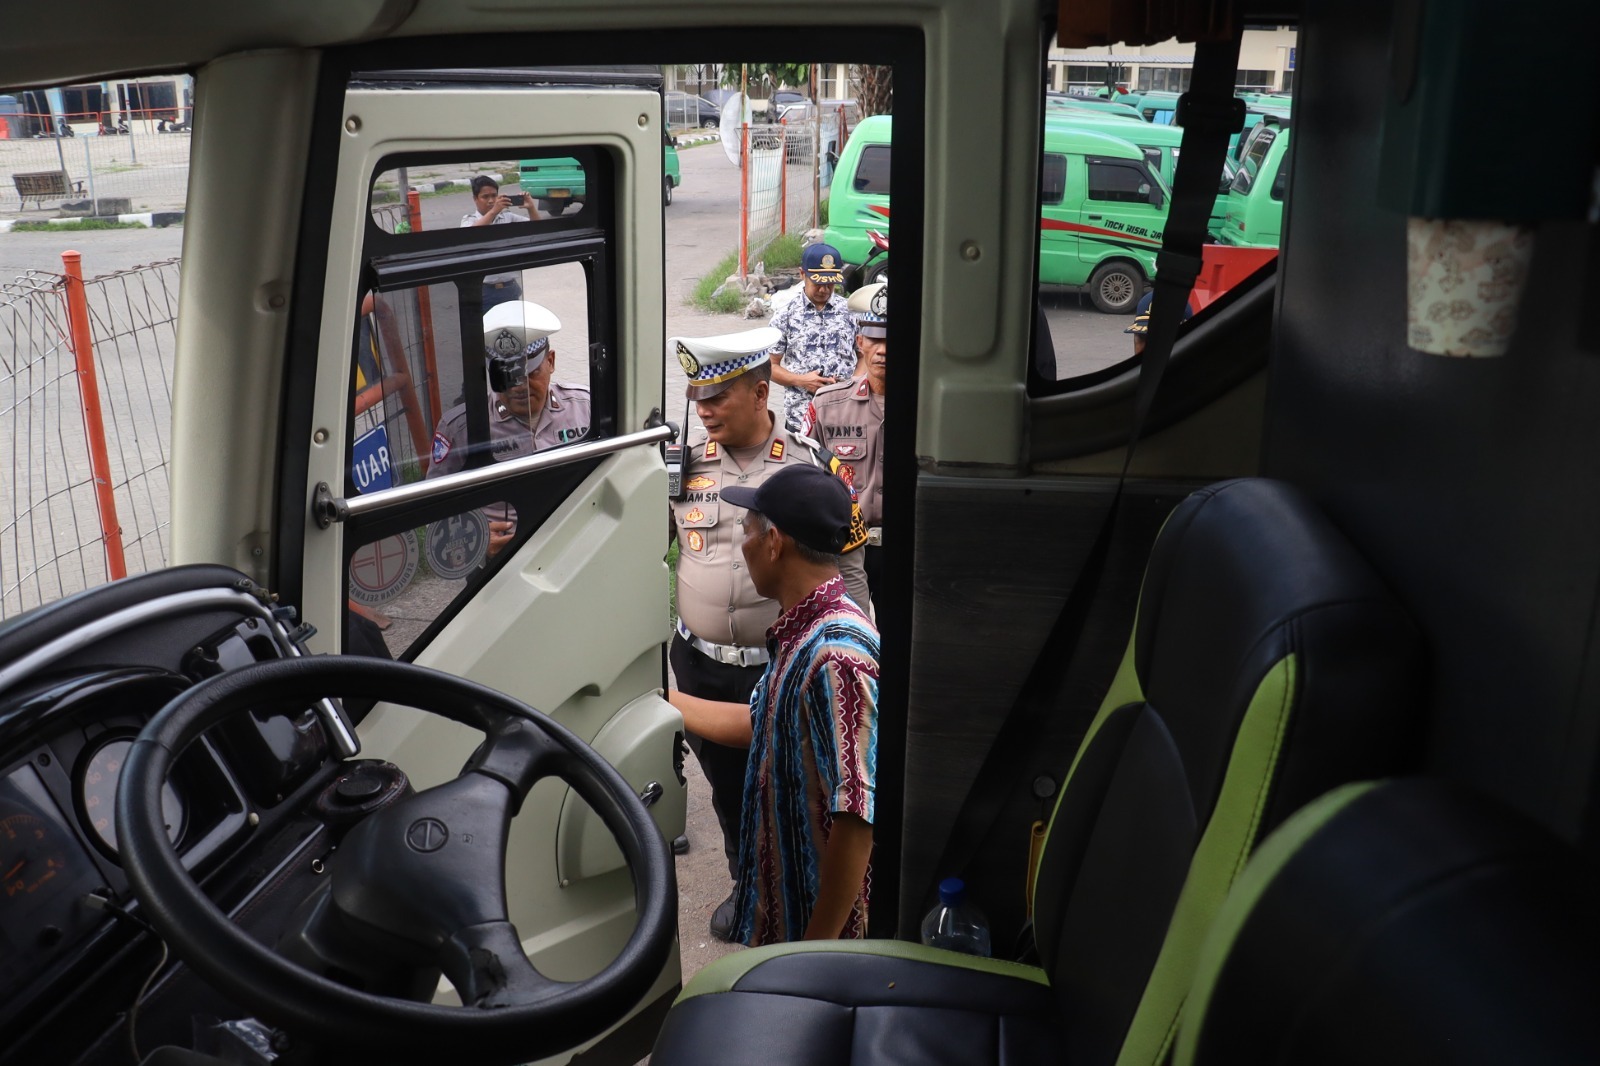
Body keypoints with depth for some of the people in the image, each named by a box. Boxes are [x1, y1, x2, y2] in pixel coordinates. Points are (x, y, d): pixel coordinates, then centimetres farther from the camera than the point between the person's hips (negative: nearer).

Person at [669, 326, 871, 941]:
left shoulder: (812, 467, -8)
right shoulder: (686, 466, -1)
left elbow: (848, 572, -2)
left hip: (785, 668, -3)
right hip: (700, 666, 3)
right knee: (726, 784, 19)